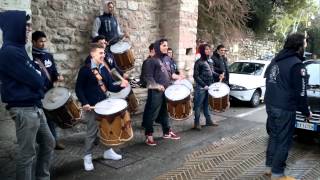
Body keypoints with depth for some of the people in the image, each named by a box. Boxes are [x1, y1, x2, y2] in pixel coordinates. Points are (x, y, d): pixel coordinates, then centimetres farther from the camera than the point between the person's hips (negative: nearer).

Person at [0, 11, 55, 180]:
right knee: (27, 154, 2)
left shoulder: (18, 49, 13)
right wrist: (39, 76, 1)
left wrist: (37, 76, -4)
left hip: (35, 107, 10)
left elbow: (36, 72, 16)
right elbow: (37, 81, -19)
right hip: (24, 110, -10)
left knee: (48, 143, 20)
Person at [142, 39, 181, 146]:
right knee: (152, 114, -1)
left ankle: (167, 132, 30)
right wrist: (157, 86, -24)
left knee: (165, 112, 17)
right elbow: (148, 76, -14)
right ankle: (149, 135, 8)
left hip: (167, 90, 8)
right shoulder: (152, 61, -10)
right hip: (156, 92, -7)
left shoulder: (167, 59, 13)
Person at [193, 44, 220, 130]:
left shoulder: (208, 61, 12)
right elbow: (196, 76, -13)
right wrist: (203, 85, -18)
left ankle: (208, 120, 27)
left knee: (207, 104, 17)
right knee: (198, 105, -1)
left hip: (209, 87, 8)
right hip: (201, 88, -7)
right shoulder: (198, 62, -11)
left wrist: (218, 75, 6)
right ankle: (196, 123, 7)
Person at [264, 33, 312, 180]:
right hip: (285, 109, -8)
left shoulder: (275, 61, 11)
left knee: (274, 136, 19)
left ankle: (270, 166, 29)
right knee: (283, 141, 3)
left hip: (270, 106, 8)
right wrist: (306, 112, -1)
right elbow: (300, 93, -13)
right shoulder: (297, 64, -14)